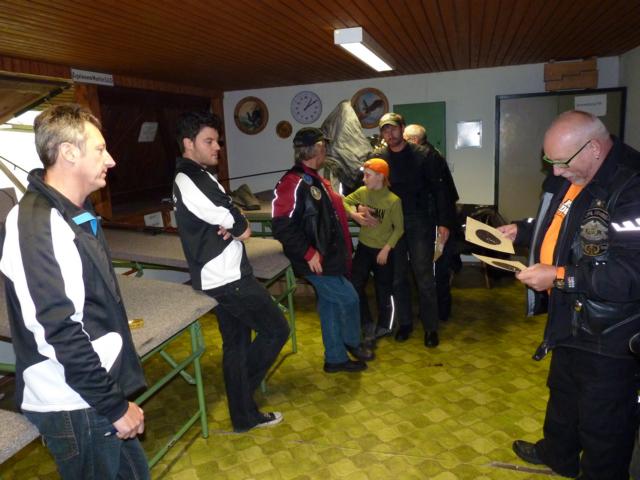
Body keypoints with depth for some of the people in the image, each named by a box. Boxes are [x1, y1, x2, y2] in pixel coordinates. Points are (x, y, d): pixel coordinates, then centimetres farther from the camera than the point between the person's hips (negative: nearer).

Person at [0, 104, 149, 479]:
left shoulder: (74, 214, 9)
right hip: (74, 406, -8)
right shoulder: (36, 225, -20)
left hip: (96, 393, 8)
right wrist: (115, 406, -18)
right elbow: (60, 333, -24)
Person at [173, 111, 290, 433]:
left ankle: (245, 415, 28)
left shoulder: (196, 177, 16)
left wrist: (236, 226, -10)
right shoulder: (190, 180, -17)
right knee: (277, 330, 1)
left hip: (223, 276, 10)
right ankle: (242, 402, 16)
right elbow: (237, 224, -20)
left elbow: (236, 225, 12)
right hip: (228, 278, -10)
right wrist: (237, 228, 1)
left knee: (236, 343, 16)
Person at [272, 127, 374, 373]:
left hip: (330, 256, 10)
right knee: (349, 298, 0)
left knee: (330, 305, 15)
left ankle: (335, 358, 28)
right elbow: (283, 226, -26)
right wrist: (308, 253, -23)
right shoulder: (293, 183, -20)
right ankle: (352, 343, 27)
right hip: (317, 260, -10)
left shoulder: (315, 180, 12)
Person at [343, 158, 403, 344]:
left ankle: (384, 326, 30)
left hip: (383, 250, -4)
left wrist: (386, 249, -16)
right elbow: (344, 201, 6)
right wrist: (354, 213, -13)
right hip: (364, 247, 4)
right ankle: (368, 325, 17)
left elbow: (399, 228, -12)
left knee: (383, 290, 9)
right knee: (355, 286, 1)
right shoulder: (362, 192, -5)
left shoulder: (393, 200, -18)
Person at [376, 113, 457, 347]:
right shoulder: (378, 158, 2)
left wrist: (444, 222, -8)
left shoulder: (423, 155, -5)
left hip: (419, 222, -3)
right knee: (398, 276, 10)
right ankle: (405, 323, 26)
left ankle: (431, 327, 15)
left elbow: (439, 189, -5)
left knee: (424, 276, 1)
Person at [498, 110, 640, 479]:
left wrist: (559, 277, -28)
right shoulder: (571, 178, 3)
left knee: (602, 421, 12)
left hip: (609, 336, -9)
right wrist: (522, 231, 6)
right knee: (562, 393, 29)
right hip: (570, 320, 10)